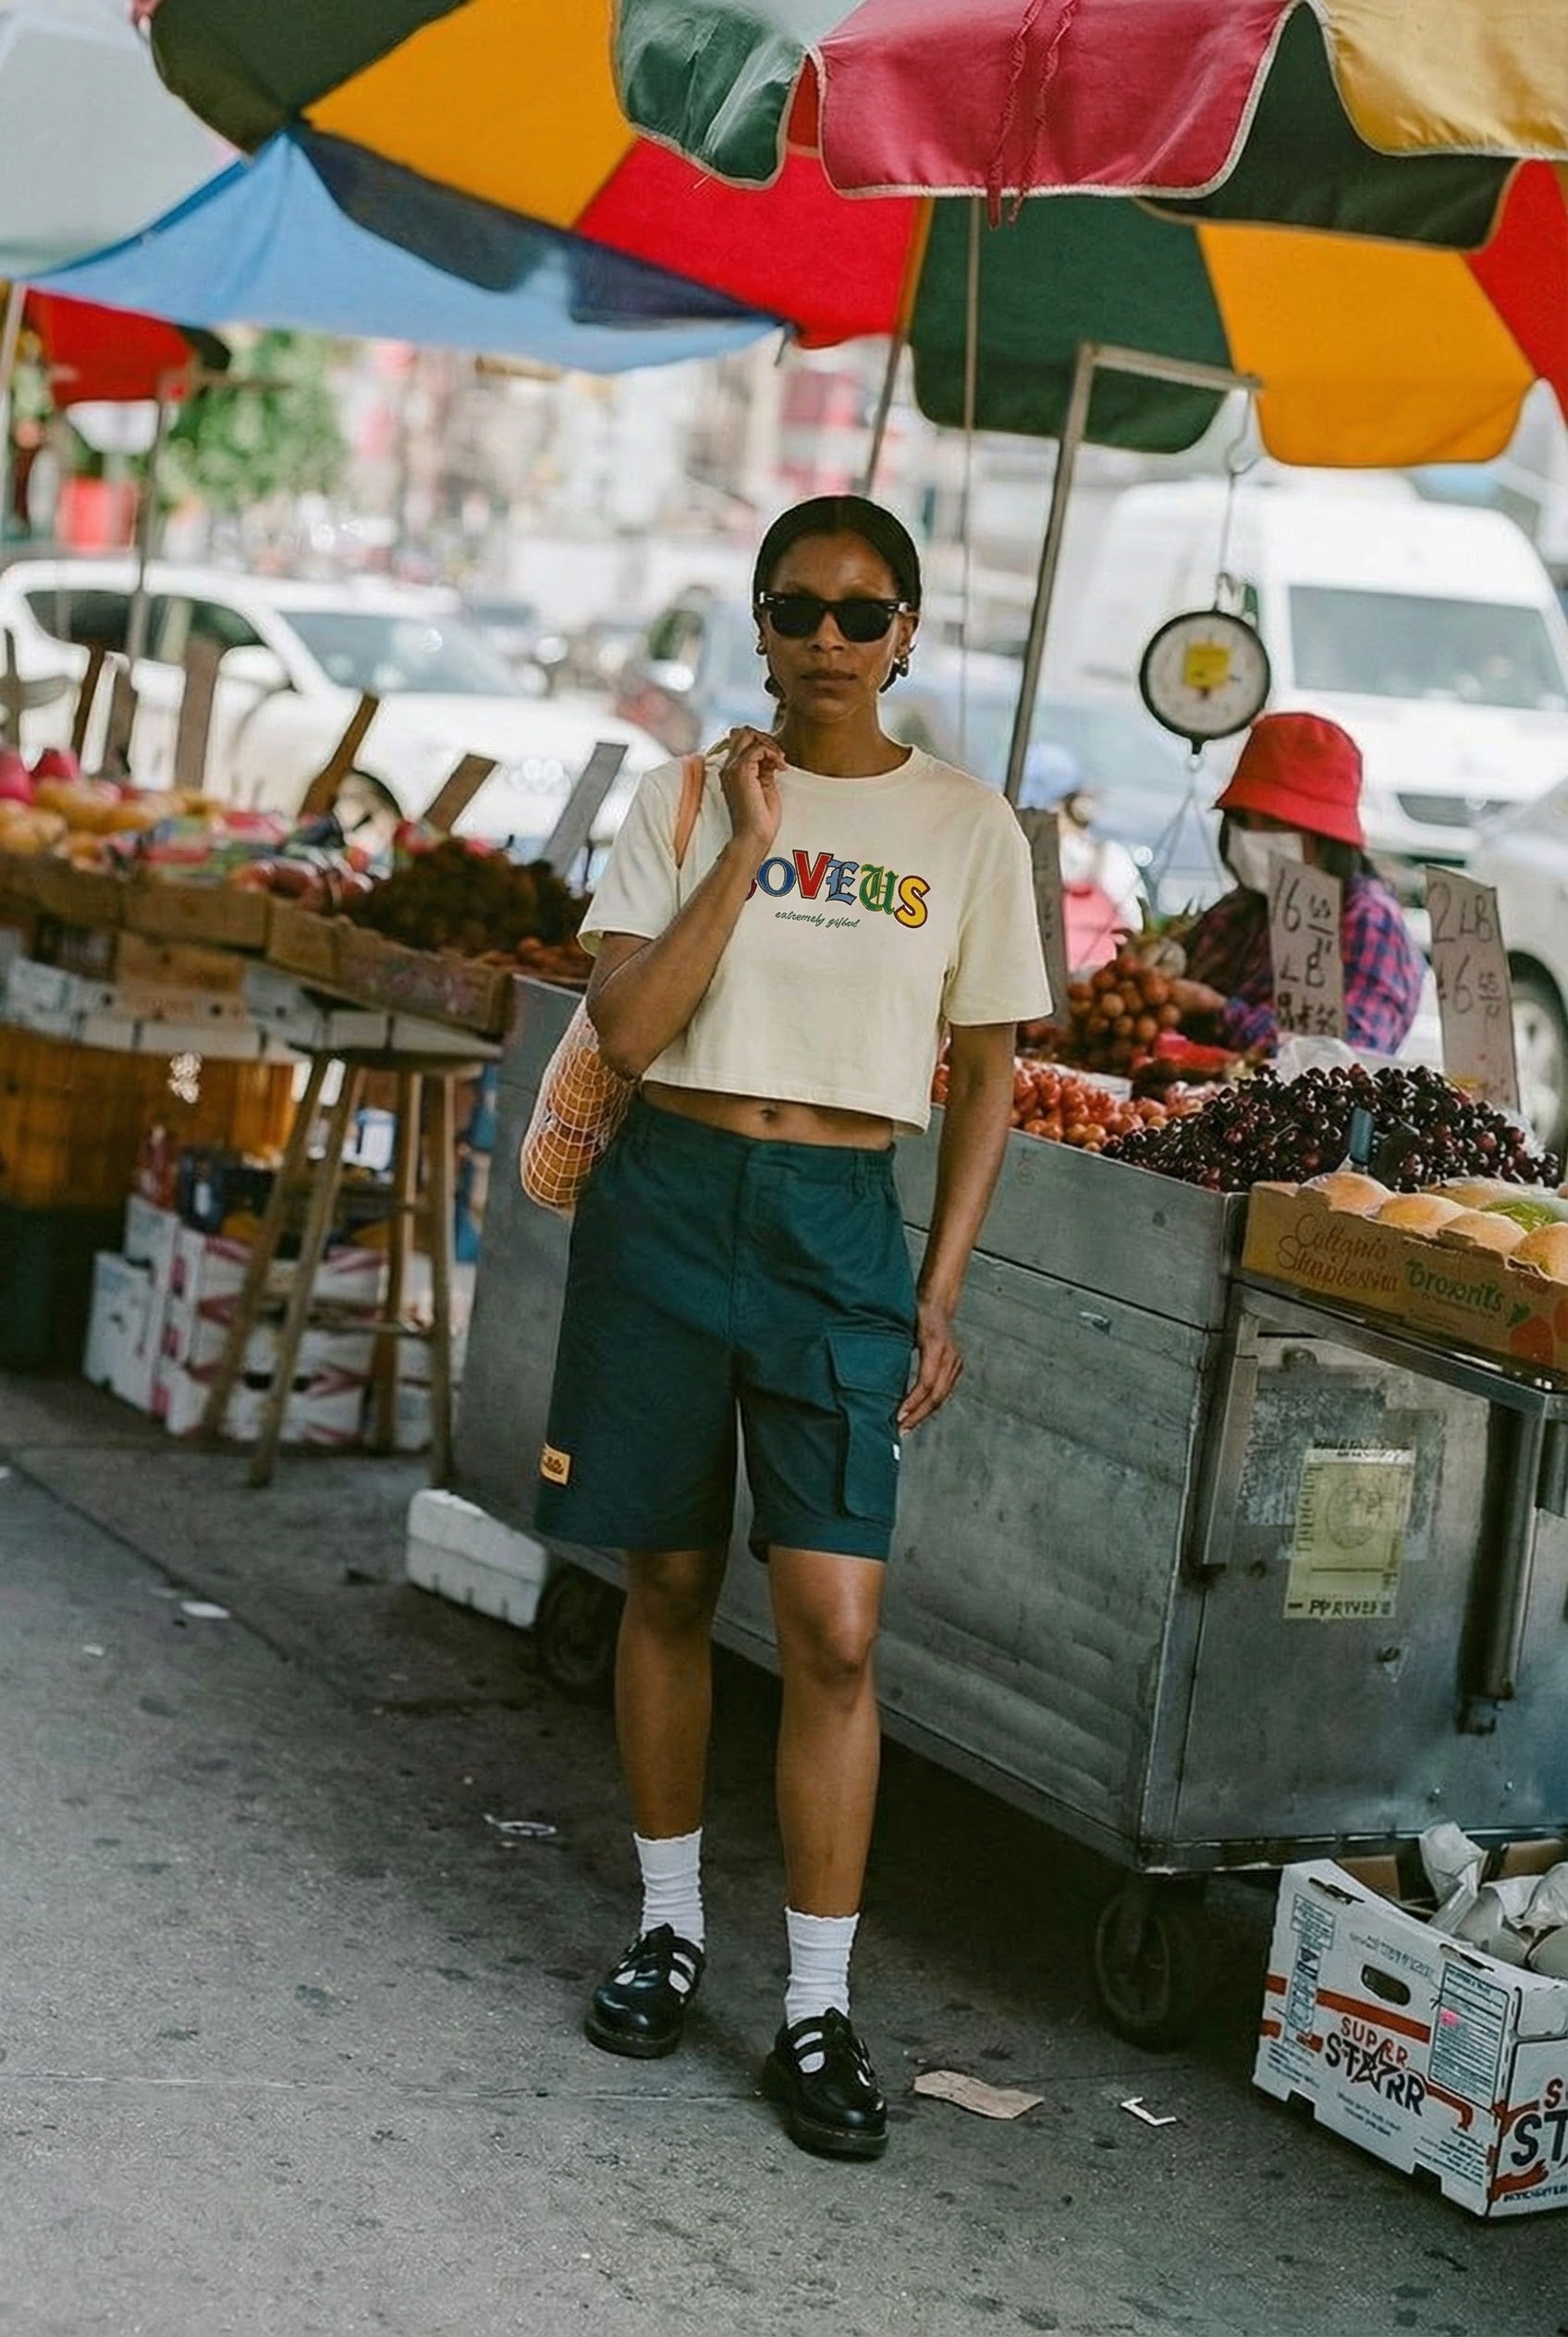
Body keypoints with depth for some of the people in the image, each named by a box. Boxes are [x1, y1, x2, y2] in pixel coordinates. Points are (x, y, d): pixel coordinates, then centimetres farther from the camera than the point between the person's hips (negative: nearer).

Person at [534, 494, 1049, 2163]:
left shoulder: (967, 830, 3)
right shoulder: (685, 799, 2)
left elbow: (984, 1077, 8)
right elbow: (625, 1031, -10)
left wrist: (939, 1296, 2)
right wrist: (747, 847, -13)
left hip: (841, 1225, -1)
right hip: (668, 1199, 1)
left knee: (835, 1628, -8)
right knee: (669, 1586, 11)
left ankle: (818, 2011, 1)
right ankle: (669, 1925, 29)